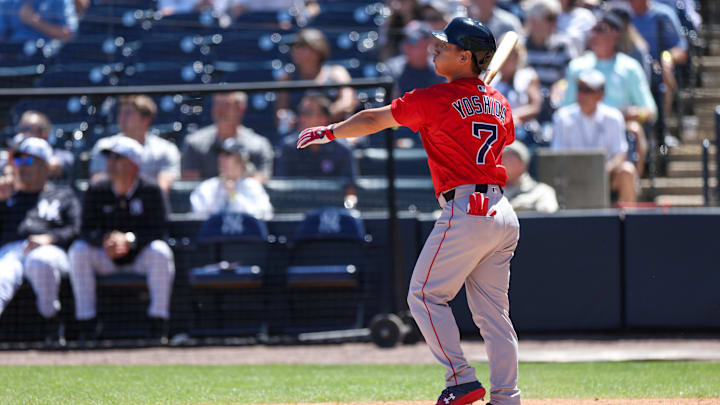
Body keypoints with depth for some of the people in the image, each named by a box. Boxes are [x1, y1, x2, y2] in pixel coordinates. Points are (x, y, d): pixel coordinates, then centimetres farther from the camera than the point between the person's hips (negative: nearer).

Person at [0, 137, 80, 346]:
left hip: (49, 250, -1)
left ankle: (51, 321, -25)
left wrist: (49, 238, -9)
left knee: (40, 261, -42)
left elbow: (75, 231, 12)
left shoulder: (63, 195, 28)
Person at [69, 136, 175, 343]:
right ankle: (87, 325, -23)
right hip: (106, 259, 2)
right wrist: (104, 240, -33)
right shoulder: (96, 192, -3)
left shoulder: (151, 192, -10)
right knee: (78, 250, -25)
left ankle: (158, 326, -27)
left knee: (160, 251, -33)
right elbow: (87, 231, -9)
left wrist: (129, 240, -33)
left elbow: (159, 231, -16)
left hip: (141, 257, -2)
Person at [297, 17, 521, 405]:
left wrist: (328, 132, 18)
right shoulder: (498, 104, 13)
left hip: (465, 211, -7)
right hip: (503, 211, 7)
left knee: (425, 295, 3)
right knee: (492, 310, 10)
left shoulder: (436, 99, -6)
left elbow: (374, 120, 3)